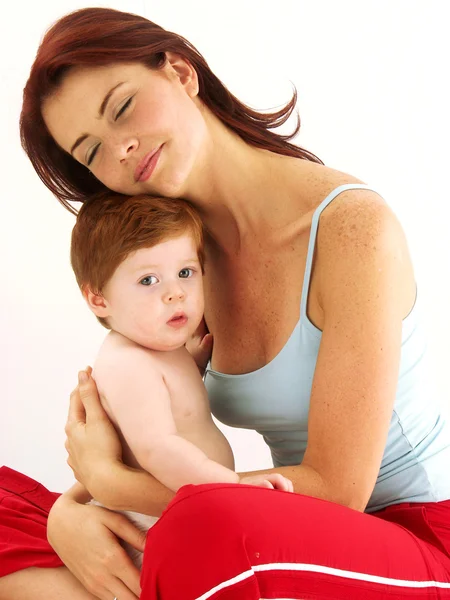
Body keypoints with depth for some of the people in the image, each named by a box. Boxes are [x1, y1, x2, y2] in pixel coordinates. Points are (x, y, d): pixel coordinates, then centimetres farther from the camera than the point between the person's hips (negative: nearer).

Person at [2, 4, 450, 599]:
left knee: (204, 530, -40)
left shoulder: (352, 224, -19)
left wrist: (109, 477, -15)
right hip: (304, 546, 6)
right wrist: (67, 513, -16)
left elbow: (337, 485, -20)